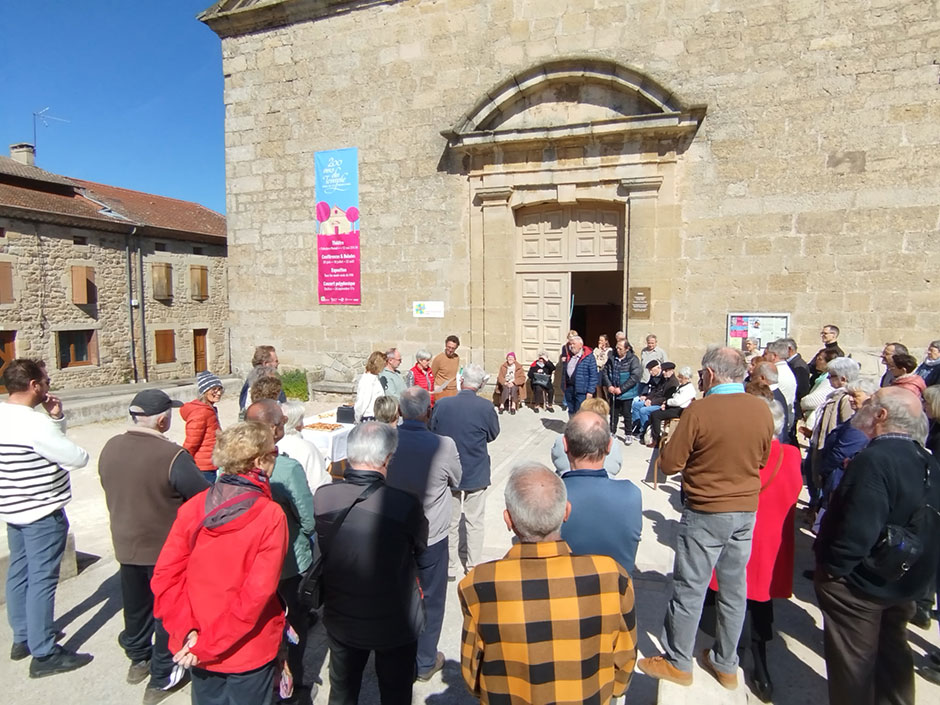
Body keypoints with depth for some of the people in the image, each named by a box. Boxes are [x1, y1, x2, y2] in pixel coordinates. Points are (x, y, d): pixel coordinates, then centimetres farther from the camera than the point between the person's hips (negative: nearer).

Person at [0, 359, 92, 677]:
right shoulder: (33, 423, -26)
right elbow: (78, 458, -22)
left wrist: (56, 418, -3)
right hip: (42, 513, -10)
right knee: (42, 580, 0)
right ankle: (44, 654, 10)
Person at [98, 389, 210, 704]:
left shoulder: (110, 448, -7)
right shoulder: (173, 456, -29)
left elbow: (112, 491, 8)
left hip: (125, 545, 6)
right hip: (166, 549, -6)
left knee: (136, 605, 25)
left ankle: (138, 659, 47)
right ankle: (162, 679, 26)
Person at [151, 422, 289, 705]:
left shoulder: (192, 507, -10)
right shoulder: (270, 516, -22)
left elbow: (165, 576, -9)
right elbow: (258, 592, -24)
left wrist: (186, 630, -9)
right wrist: (208, 646, -15)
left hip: (196, 651, 4)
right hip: (250, 651, -4)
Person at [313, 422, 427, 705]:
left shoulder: (322, 497, -20)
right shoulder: (404, 504, -30)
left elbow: (322, 549, -2)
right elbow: (422, 549, -10)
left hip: (341, 620, 3)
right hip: (395, 623, -3)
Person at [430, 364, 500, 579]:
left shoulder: (441, 404, -14)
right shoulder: (485, 407, -18)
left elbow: (433, 432, 0)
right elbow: (493, 434, -2)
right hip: (476, 474, -1)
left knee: (450, 522, 16)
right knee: (474, 521, 16)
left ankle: (451, 567, 27)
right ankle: (474, 565, 28)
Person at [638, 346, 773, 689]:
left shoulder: (699, 411, -20)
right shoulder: (762, 409, -4)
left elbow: (669, 464, -14)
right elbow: (762, 459, 11)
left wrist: (675, 442, 3)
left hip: (706, 512, -5)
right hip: (747, 510, 6)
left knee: (690, 588, 8)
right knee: (734, 587, 17)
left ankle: (677, 662, 24)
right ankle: (725, 664, 32)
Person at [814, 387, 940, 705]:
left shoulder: (874, 460, -28)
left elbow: (858, 530, -32)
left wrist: (832, 568, -19)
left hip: (858, 583, -8)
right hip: (905, 583, 8)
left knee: (852, 662, 10)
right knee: (893, 655, 25)